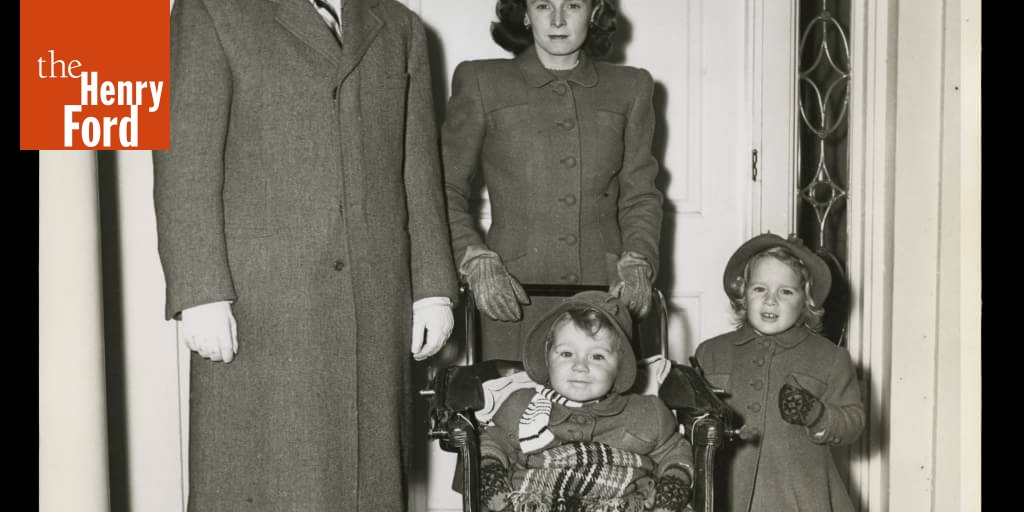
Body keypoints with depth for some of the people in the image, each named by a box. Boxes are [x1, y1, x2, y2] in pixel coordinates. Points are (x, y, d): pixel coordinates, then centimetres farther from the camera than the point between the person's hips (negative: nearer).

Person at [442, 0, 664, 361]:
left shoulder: (630, 87, 14)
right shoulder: (480, 82, 8)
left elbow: (640, 196, 16)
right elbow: (447, 190, 8)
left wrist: (637, 263, -2)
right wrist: (477, 261, -8)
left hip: (606, 291, 2)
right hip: (512, 300, -1)